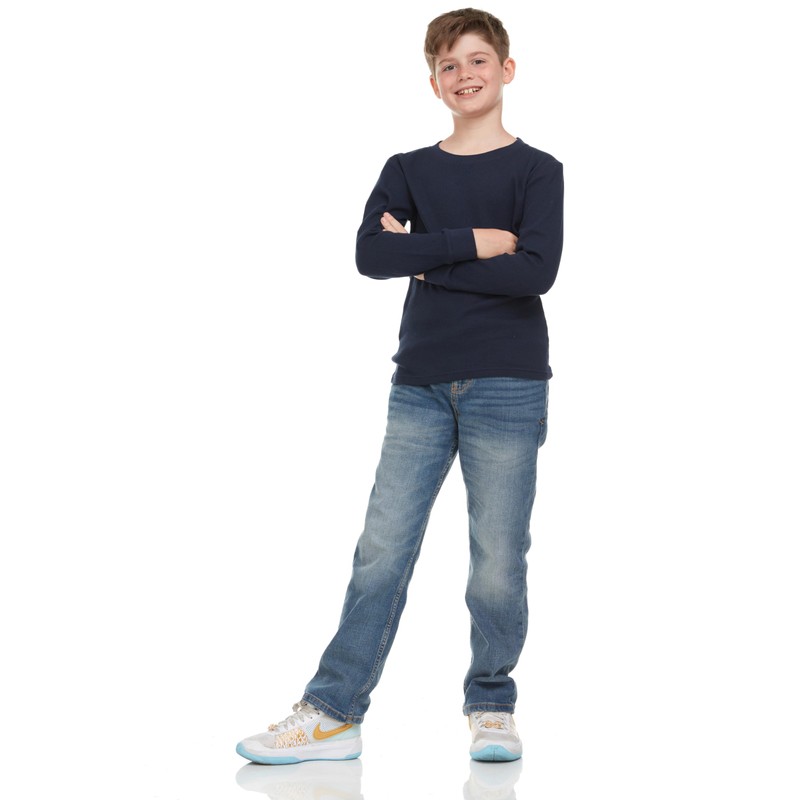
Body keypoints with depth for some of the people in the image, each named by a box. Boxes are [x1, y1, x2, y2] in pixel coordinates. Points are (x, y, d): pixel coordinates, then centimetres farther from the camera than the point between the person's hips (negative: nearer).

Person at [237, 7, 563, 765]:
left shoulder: (537, 170, 3)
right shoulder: (407, 171, 11)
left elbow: (535, 271, -13)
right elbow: (370, 253, -7)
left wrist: (425, 260, -9)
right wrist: (473, 241, -12)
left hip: (506, 388, -2)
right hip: (421, 388, 3)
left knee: (497, 561, 1)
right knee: (381, 552, -1)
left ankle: (491, 708, 19)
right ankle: (332, 714, 3)